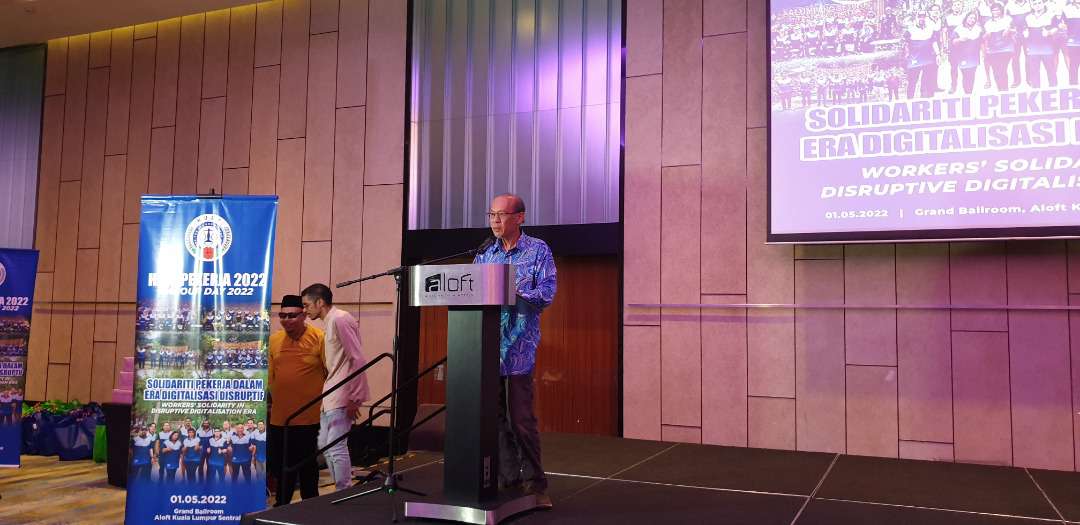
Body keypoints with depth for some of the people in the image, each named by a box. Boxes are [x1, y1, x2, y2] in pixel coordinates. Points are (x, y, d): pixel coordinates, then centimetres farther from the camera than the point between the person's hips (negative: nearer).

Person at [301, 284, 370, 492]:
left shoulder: (340, 319, -14)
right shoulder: (330, 322, 16)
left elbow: (358, 360, -20)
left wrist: (355, 398, -20)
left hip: (341, 397, -10)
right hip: (331, 396, 10)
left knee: (336, 447, -9)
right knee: (324, 445, 15)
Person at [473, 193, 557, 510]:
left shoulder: (538, 251, 1)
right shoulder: (484, 254, 14)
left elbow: (546, 294, -10)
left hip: (518, 347, -4)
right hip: (487, 345, 5)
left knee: (522, 419, -3)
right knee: (496, 417, 8)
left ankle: (535, 484, 9)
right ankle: (508, 480, 18)